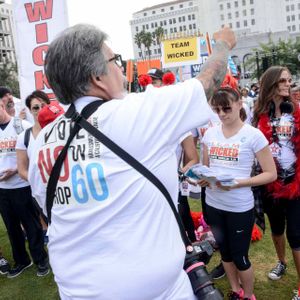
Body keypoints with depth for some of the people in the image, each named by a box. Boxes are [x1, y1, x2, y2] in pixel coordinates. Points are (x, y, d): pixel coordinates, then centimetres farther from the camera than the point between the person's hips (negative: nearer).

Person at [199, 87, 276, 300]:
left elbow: (271, 174, -10)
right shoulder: (210, 133, 2)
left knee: (240, 257, 9)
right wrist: (202, 178, -12)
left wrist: (237, 183, -22)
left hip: (240, 207, -4)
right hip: (213, 204, 5)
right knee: (225, 251, 21)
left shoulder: (253, 135, -11)